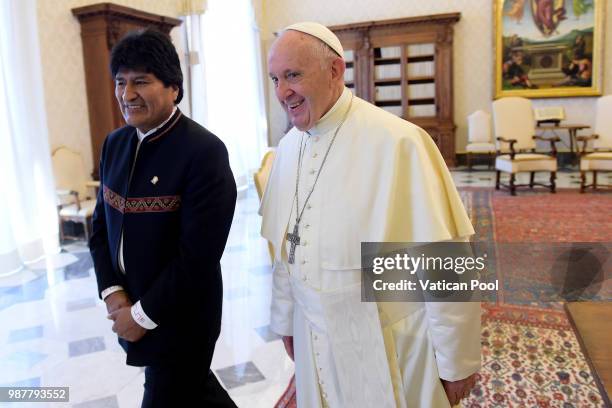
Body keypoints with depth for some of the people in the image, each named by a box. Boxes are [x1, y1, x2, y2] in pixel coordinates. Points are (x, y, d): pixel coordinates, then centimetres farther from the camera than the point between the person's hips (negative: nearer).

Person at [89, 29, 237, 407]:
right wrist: (112, 292, -4)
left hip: (181, 317, -6)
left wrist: (144, 315, -15)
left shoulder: (204, 151, -21)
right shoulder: (115, 143, 2)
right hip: (130, 308, 6)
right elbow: (101, 226, 8)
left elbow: (198, 255, -23)